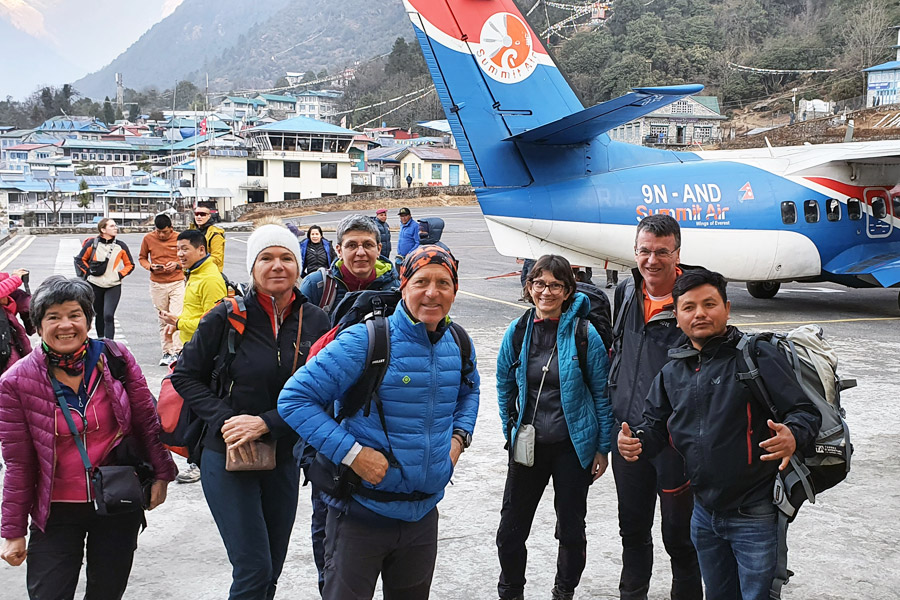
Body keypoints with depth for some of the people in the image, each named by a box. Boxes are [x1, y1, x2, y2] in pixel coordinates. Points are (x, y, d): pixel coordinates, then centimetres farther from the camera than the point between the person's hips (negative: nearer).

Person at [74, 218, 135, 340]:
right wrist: (88, 272, -1)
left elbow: (130, 265, 10)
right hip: (95, 285, 1)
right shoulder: (92, 243, -4)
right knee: (99, 315, 12)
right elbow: (80, 260, 9)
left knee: (108, 316, -14)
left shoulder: (121, 246, -1)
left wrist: (120, 275, -3)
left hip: (114, 286, -1)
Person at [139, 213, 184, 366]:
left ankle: (177, 352, -8)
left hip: (177, 283, -2)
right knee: (163, 320, 7)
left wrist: (177, 265, -12)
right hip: (157, 285, 2)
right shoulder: (148, 238, 1)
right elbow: (142, 258, 12)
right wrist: (150, 267, -8)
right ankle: (167, 352, 15)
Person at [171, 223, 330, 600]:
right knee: (253, 569, -5)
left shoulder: (315, 321, -3)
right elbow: (186, 376, -3)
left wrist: (266, 423, -16)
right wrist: (224, 420, -16)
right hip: (228, 458, -3)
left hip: (284, 459, 4)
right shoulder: (227, 317, -10)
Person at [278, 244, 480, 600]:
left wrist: (460, 435, 5)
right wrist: (352, 453, -24)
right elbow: (294, 399, -19)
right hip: (362, 513, -5)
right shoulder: (366, 340, -19)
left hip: (423, 513, 6)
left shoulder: (459, 345, 1)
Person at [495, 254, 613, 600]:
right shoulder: (517, 332, -3)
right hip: (528, 444, 3)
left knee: (571, 529, 12)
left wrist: (603, 447, -4)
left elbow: (602, 393, -5)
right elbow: (505, 386, 10)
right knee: (510, 530, 8)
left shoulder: (585, 334, -12)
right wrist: (510, 431, 10)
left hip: (573, 446, -2)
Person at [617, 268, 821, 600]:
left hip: (755, 515, -6)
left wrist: (792, 437, -35)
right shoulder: (672, 372, 6)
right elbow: (654, 423, 12)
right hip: (705, 512, 6)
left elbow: (806, 411, -14)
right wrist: (635, 441, -10)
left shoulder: (758, 356, -12)